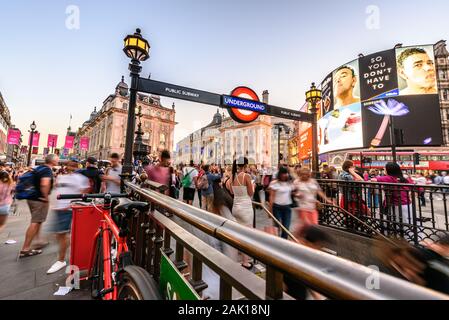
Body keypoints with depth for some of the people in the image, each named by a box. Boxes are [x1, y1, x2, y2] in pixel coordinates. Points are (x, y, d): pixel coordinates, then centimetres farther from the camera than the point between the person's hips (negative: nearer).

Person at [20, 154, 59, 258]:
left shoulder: (39, 168, 10)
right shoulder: (48, 170, -18)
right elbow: (44, 184, -34)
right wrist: (46, 197, -19)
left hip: (32, 198, 10)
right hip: (40, 200, -10)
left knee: (37, 222, 21)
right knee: (35, 223, -2)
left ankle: (38, 242, 33)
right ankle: (25, 250, 5)